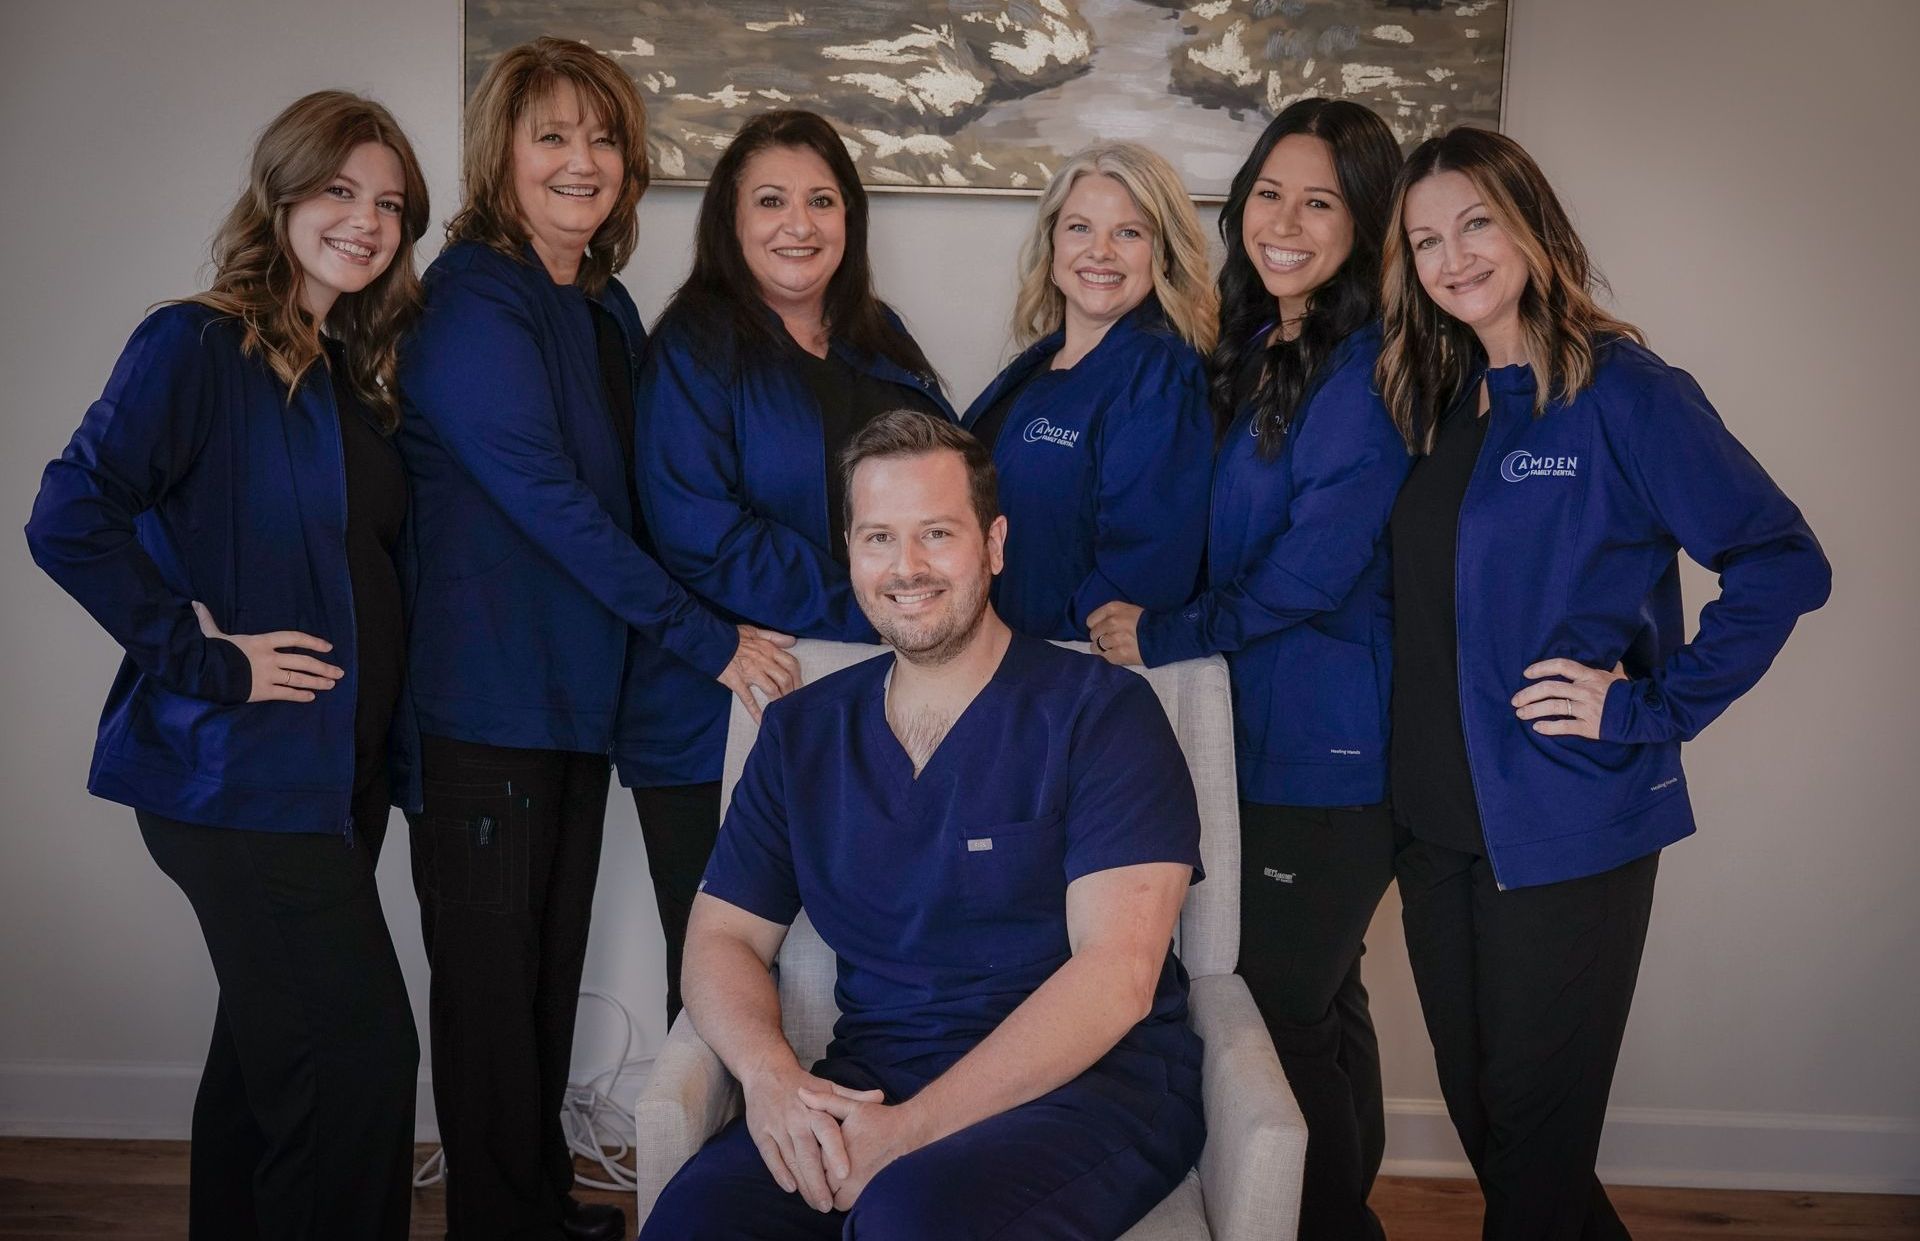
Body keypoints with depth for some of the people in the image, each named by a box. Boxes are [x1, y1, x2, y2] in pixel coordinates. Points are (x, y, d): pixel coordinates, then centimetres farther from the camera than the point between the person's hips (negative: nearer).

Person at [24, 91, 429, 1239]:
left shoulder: (358, 373, 13)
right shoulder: (199, 346, -10)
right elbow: (70, 520, -19)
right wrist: (206, 658, -18)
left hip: (343, 766, 8)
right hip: (241, 771, -8)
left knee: (274, 1049, 18)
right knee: (361, 1052, -8)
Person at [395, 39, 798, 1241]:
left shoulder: (608, 309, 12)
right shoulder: (474, 304, -12)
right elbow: (548, 500, -18)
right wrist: (705, 635, -16)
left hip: (584, 688, 8)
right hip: (488, 692, -7)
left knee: (554, 961, 16)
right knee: (491, 971, 4)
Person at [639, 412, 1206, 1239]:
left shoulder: (1100, 712, -5)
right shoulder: (802, 732, 10)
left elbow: (1117, 974, -13)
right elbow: (723, 937, 11)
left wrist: (914, 1130, -21)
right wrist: (770, 1074, -12)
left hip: (1088, 1080, -4)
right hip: (870, 1079, 4)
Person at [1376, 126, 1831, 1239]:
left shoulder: (1622, 390, -10)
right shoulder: (1435, 400, 9)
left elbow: (1784, 561, -14)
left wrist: (1650, 706, -16)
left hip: (1568, 825, -6)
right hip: (1440, 818, 6)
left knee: (1534, 1137, 6)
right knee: (1478, 1113, 18)